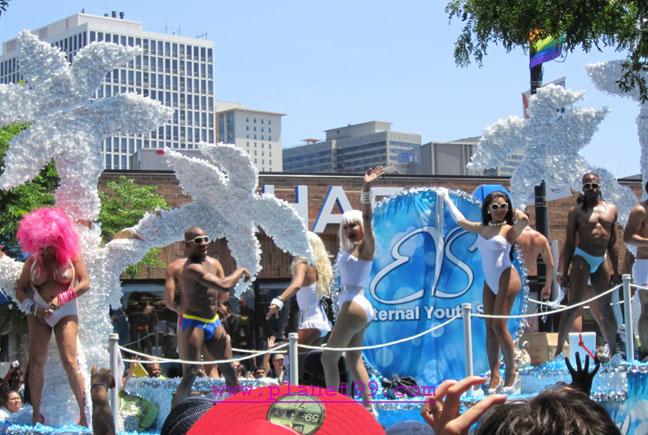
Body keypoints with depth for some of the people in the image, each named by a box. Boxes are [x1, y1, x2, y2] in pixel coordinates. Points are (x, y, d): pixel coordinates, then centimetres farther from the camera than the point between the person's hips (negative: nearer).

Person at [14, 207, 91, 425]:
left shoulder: (71, 256, -2)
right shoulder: (32, 261, 5)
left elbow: (85, 283, -8)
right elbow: (19, 290, 6)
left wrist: (62, 298, -17)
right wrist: (33, 308, -10)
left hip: (65, 313, -3)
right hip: (38, 314, 3)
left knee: (70, 361, -13)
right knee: (36, 362, -4)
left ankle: (84, 412, -7)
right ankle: (36, 413, 3)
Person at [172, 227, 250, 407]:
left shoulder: (213, 263, 9)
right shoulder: (191, 269, -21)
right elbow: (224, 285, -29)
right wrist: (240, 271, -13)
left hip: (214, 322, 9)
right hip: (194, 324, -8)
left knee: (230, 370, 11)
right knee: (190, 375, -12)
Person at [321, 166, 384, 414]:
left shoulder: (365, 246, -9)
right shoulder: (349, 248, 13)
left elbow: (367, 218, -24)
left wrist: (366, 190, -35)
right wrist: (365, 190, 26)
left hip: (354, 305, -10)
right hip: (353, 306, 10)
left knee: (329, 357, -7)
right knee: (353, 359, 15)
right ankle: (368, 407, 21)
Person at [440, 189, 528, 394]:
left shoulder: (509, 230, -4)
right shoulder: (481, 228, 13)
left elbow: (524, 220, -29)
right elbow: (460, 220, 30)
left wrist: (517, 213, -13)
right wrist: (447, 200, 35)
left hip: (506, 279, -6)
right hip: (489, 282, 6)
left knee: (499, 326, -12)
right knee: (489, 328, 1)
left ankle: (511, 373, -2)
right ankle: (494, 377, 2)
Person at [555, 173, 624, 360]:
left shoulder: (611, 209, 11)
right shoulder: (577, 211, 0)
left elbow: (613, 243, 14)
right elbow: (569, 243, -1)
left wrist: (616, 272, 11)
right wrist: (565, 272, -6)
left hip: (601, 260, 5)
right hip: (582, 258, -4)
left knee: (606, 307, 10)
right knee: (573, 306, -10)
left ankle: (615, 351, 17)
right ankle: (559, 350, -8)